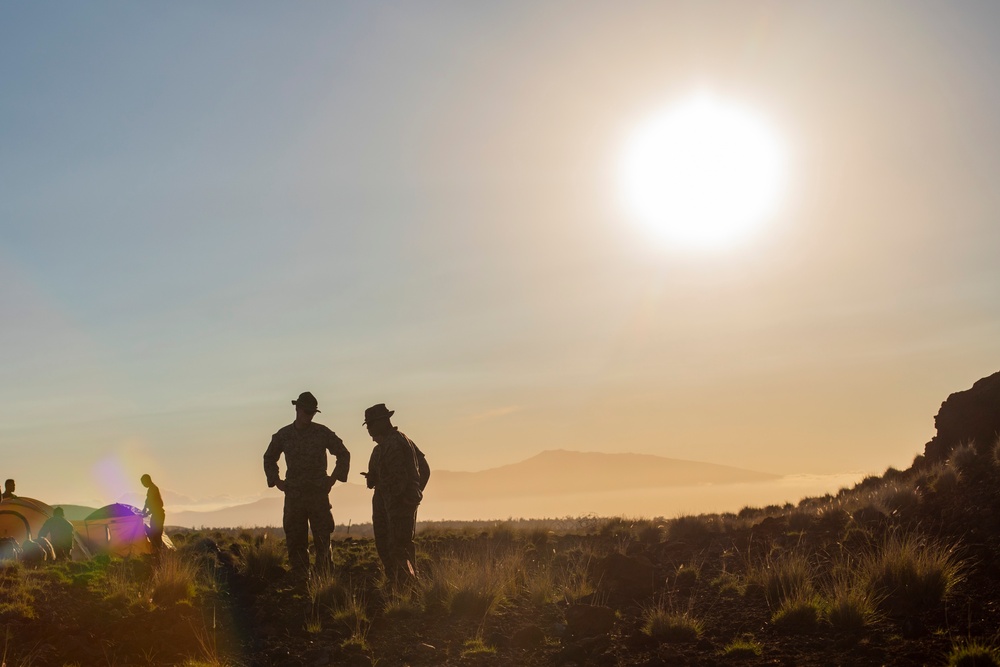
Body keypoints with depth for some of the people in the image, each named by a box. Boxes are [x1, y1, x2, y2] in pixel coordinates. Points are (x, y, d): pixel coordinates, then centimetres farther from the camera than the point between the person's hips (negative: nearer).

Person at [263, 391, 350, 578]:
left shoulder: (322, 433, 1)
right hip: (293, 495, 2)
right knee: (295, 541, 3)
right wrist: (276, 480, 12)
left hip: (318, 494, -2)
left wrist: (333, 478, 3)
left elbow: (343, 454, 11)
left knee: (322, 540, -3)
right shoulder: (283, 435, 6)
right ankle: (300, 580, 9)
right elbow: (269, 459, 24)